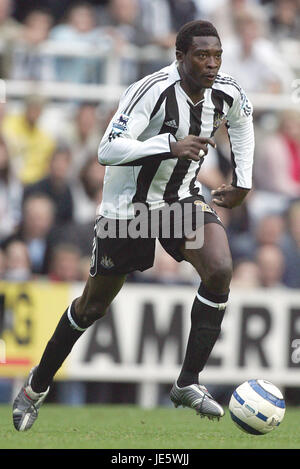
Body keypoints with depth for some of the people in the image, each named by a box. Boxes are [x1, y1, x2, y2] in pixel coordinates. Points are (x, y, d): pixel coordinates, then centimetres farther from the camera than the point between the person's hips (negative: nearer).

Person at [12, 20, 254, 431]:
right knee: (93, 305, 8)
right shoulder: (154, 90, -29)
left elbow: (241, 123, 17)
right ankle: (38, 385, 32)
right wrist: (169, 147, -44)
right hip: (128, 206, -4)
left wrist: (243, 183, 12)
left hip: (182, 197, 4)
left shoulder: (227, 93, -10)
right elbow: (107, 150, -36)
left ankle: (188, 383, -15)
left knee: (220, 269, -24)